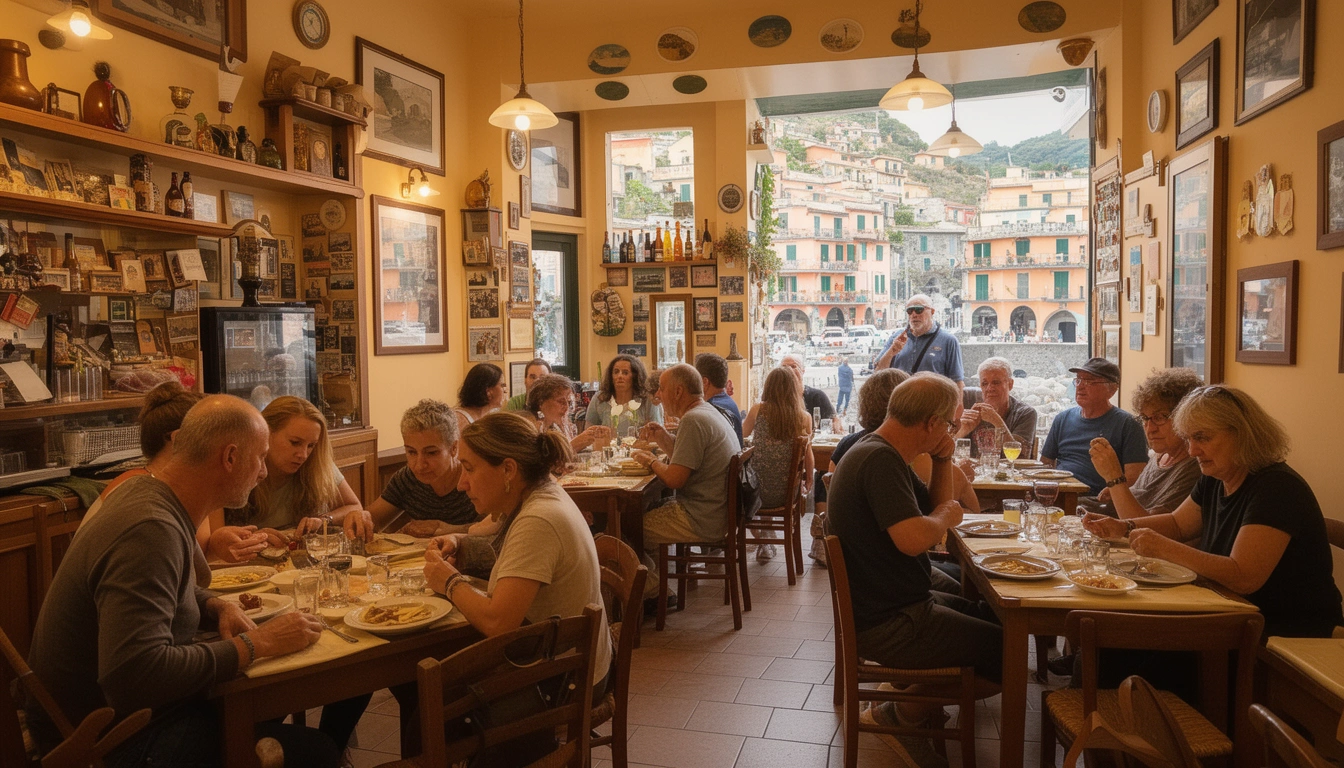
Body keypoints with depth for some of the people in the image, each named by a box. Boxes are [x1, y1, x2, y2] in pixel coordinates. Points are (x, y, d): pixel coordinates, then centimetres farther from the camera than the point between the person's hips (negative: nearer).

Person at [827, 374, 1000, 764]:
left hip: (890, 604, 11)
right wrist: (945, 514, -13)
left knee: (993, 616, 20)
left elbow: (939, 506, 18)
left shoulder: (879, 453, 10)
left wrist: (944, 461, 2)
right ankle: (910, 709, 7)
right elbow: (914, 538, -34)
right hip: (888, 625, -11)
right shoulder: (879, 459, -23)